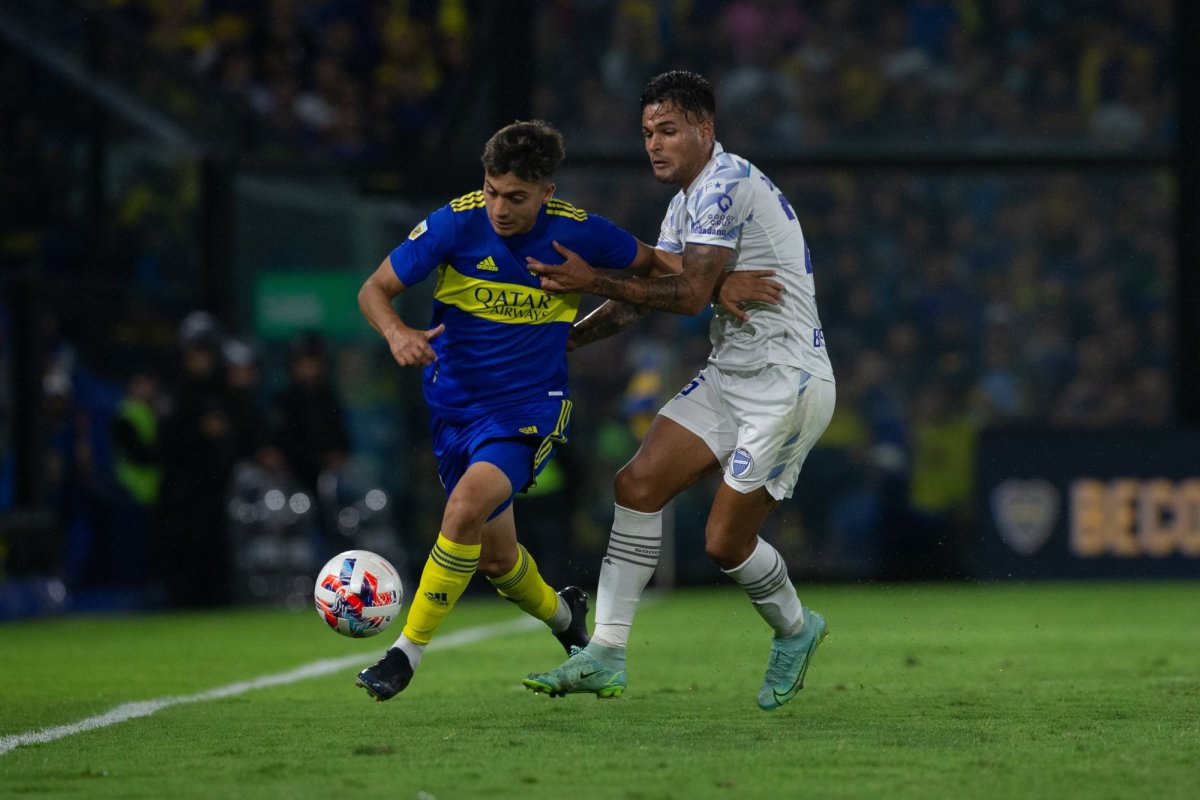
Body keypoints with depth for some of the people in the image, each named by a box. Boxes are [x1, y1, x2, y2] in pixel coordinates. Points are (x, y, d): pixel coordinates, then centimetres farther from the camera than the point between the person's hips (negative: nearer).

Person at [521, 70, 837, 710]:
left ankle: (794, 631, 24)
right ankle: (606, 653, -6)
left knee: (726, 542, -6)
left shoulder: (726, 184, -16)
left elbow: (689, 295, -21)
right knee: (638, 483, -6)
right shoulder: (687, 203, 15)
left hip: (787, 385, -9)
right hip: (729, 376, 9)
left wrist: (596, 282, -20)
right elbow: (645, 290, 19)